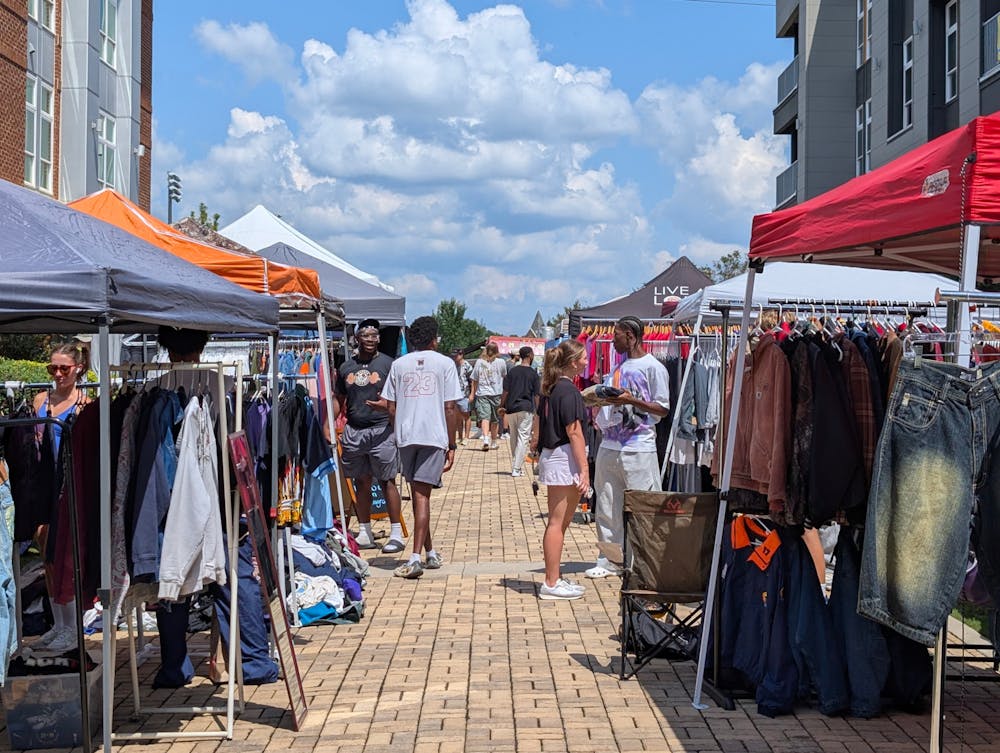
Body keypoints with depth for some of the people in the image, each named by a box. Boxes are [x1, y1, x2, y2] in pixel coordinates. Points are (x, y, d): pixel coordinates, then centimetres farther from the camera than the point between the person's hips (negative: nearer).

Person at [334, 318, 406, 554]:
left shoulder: (388, 364, 1)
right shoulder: (345, 368, 13)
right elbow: (339, 400, 18)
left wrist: (387, 405, -23)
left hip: (381, 430, -4)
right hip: (353, 431, 4)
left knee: (387, 482, -4)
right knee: (361, 482, 10)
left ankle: (396, 534, 1)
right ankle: (365, 534, 18)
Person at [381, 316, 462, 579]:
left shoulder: (399, 364, 10)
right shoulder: (444, 363, 2)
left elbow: (391, 408, 7)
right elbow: (450, 408, -1)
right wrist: (451, 445, 3)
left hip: (406, 436, 2)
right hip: (434, 436, -2)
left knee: (418, 493, 13)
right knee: (422, 494, -4)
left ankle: (429, 552, 23)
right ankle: (417, 556, -12)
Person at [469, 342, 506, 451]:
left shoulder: (479, 362, 1)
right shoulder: (501, 362, -1)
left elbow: (474, 380, 5)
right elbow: (505, 375, 14)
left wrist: (473, 394, 14)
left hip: (482, 393, 0)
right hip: (496, 393, 0)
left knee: (484, 417, -8)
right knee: (495, 419, 12)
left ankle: (486, 438, -30)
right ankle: (493, 442, 21)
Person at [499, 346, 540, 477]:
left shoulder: (512, 371, 4)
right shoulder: (533, 373, -2)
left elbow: (505, 392, 2)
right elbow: (536, 395, -1)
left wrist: (502, 407, 11)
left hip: (511, 408, 3)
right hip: (526, 408, -3)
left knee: (513, 438, 14)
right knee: (523, 438, -2)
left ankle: (514, 466, 17)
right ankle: (517, 469, -8)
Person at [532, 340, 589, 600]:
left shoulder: (551, 388, 13)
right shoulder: (569, 391, -15)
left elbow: (540, 422, 19)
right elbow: (574, 432, -18)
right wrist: (584, 469, -18)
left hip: (551, 455, 10)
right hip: (564, 459, -10)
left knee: (559, 523, 14)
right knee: (557, 522, -5)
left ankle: (553, 579, 21)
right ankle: (552, 583, -1)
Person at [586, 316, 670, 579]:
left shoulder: (653, 367, -5)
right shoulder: (618, 367, 17)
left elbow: (663, 409, -8)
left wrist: (632, 400, -18)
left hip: (639, 448, -7)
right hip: (610, 446, 7)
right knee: (607, 507, 9)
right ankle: (609, 559, 19)